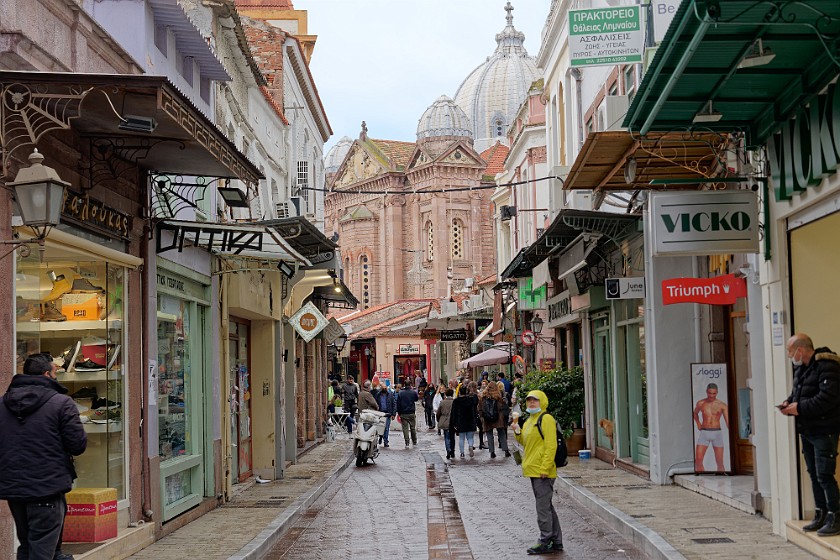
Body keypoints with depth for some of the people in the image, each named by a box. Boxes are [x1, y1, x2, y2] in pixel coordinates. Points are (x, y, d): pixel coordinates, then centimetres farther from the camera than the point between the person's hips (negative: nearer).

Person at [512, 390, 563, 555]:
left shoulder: (546, 419, -12)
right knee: (546, 506, 14)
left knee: (543, 507, -6)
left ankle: (545, 542, 1)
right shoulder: (529, 420, 18)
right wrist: (517, 430, 5)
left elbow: (551, 445, -18)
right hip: (533, 471, 10)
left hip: (543, 472, -10)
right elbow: (525, 442, 23)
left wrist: (545, 467, -23)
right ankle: (556, 542, 21)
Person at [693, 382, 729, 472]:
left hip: (717, 433, -1)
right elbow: (695, 413, 28)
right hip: (704, 433, 1)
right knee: (698, 460, -9)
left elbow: (728, 422, -9)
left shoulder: (722, 405, -1)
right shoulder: (701, 403, 6)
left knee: (720, 463, 1)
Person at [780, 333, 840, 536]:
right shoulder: (800, 368, 14)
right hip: (807, 431, 10)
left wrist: (799, 408, -20)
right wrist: (789, 402, 4)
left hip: (824, 431, -9)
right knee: (814, 474, 14)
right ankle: (821, 515, 22)